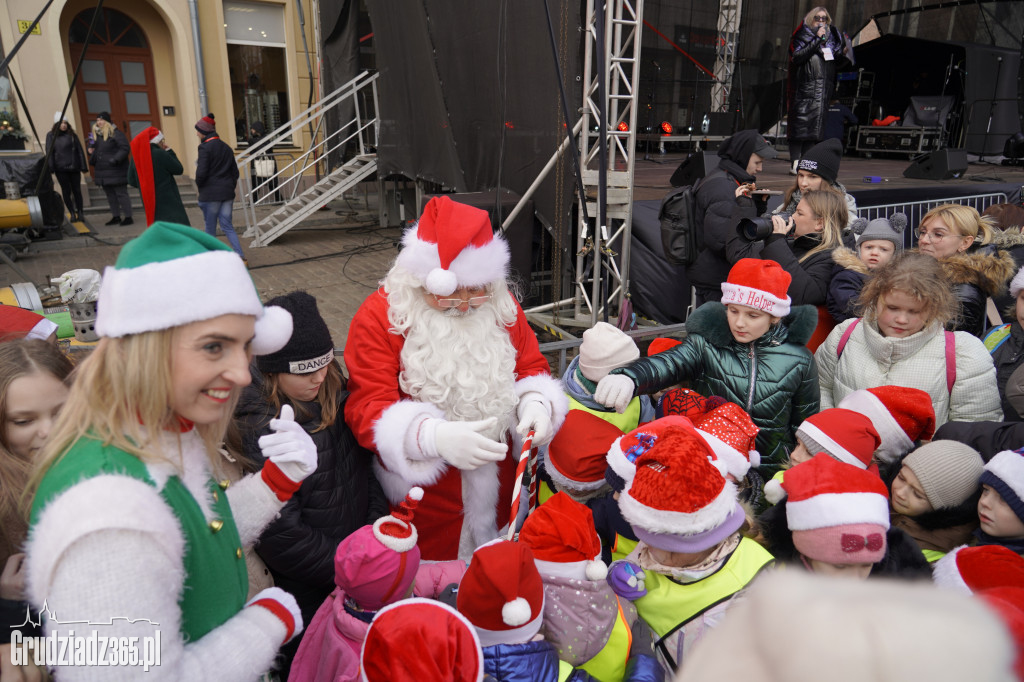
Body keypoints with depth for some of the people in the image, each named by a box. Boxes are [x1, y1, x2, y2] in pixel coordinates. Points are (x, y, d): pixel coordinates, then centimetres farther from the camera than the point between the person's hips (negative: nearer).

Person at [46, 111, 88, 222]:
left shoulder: (72, 135, 7)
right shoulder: (51, 135, 5)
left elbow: (80, 151, 6)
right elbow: (49, 152, 1)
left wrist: (83, 166, 0)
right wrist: (51, 167, -8)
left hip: (74, 167, 1)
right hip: (60, 169, -1)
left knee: (77, 190, 3)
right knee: (66, 191, 2)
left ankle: (80, 212, 10)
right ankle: (72, 213, 7)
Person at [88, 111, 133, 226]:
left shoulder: (115, 133, -9)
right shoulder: (97, 135, 16)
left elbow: (125, 148, -17)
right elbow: (97, 150, 26)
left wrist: (116, 159, -25)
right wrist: (91, 152, 3)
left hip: (116, 170, -9)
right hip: (103, 172, 9)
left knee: (121, 194, -6)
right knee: (110, 195, 12)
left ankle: (128, 217, -2)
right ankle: (116, 217, 19)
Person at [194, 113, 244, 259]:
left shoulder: (205, 148, -11)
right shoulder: (226, 147, 11)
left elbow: (201, 172, -16)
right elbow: (235, 172, 13)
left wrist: (199, 185, 2)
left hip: (210, 194, -6)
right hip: (227, 193, 6)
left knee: (210, 228, 6)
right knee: (227, 226, 7)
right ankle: (240, 256, -5)